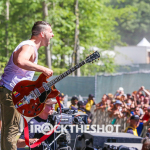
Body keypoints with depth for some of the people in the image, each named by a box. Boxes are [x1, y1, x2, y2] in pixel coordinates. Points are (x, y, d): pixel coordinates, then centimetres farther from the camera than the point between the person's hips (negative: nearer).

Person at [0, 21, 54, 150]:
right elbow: (20, 62, -37)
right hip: (11, 92, -11)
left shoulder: (31, 47, 21)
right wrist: (43, 69, -30)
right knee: (11, 130, -11)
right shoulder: (29, 47, -14)